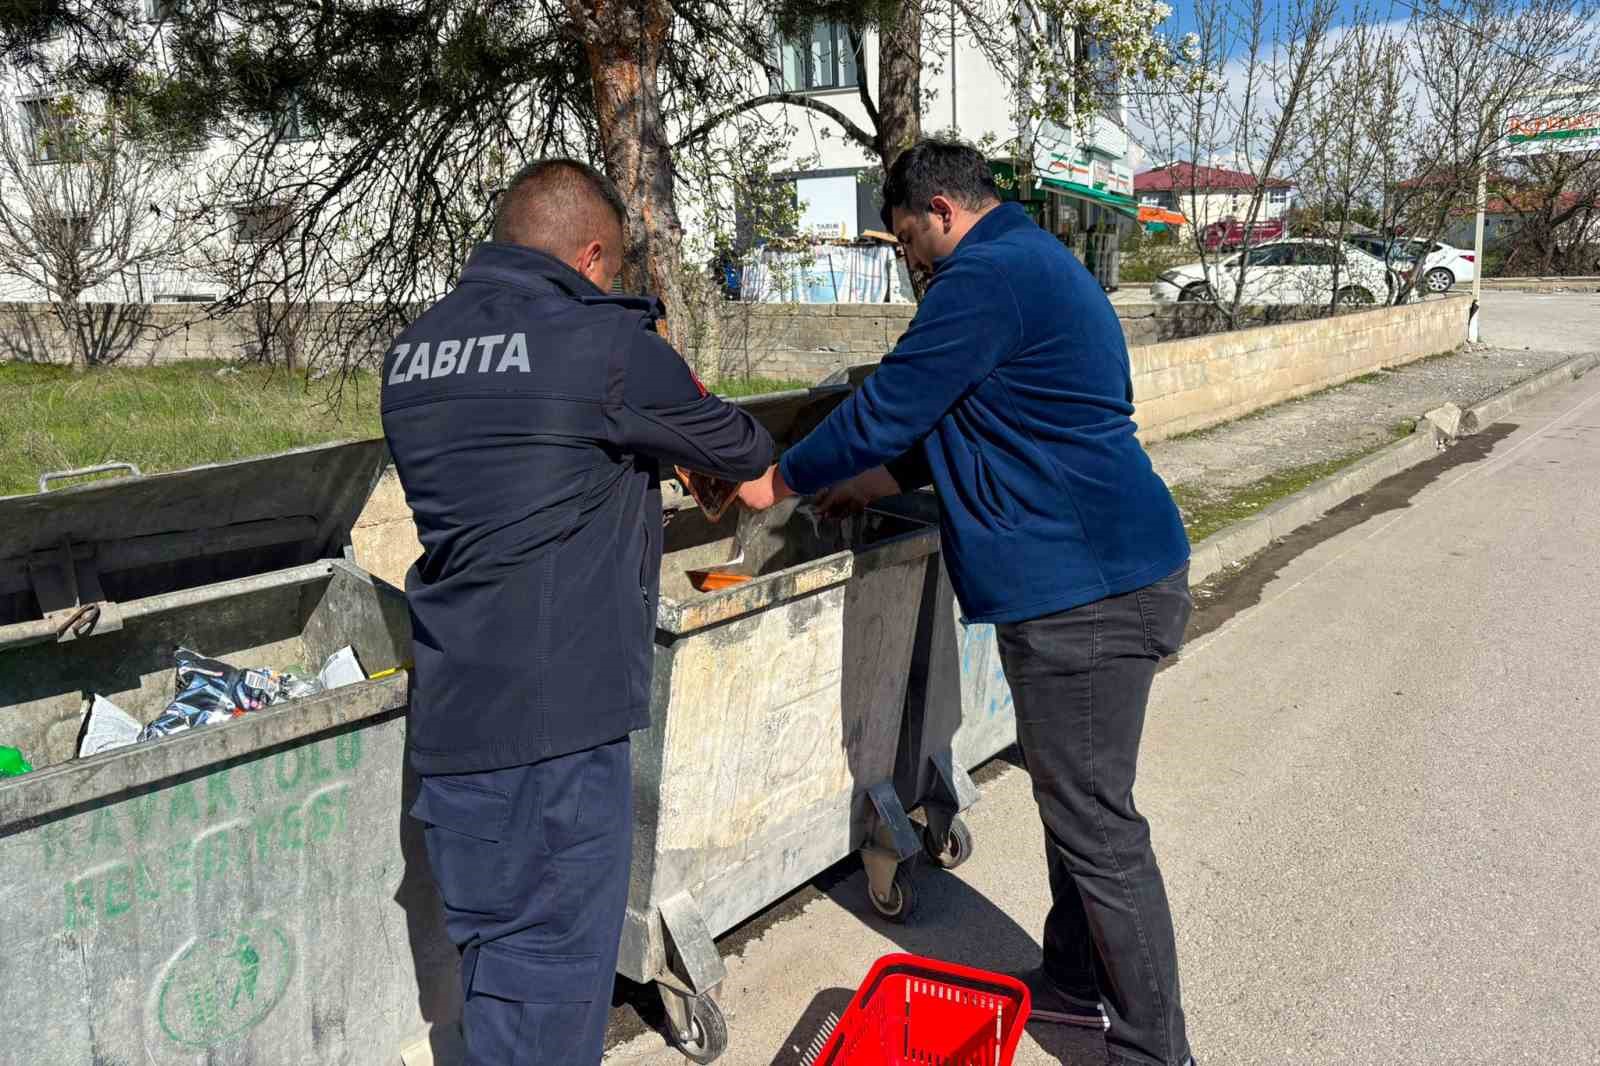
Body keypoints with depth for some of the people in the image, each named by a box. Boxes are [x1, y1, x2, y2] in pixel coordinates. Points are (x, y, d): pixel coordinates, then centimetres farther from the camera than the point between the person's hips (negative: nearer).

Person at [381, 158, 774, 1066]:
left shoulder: (412, 353, 12)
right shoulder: (608, 343, -9)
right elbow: (737, 448, 5)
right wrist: (758, 454, 29)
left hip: (449, 717, 7)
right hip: (558, 715, -7)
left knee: (495, 951, 19)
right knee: (550, 970, 4)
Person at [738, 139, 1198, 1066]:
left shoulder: (988, 276, -15)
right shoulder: (1035, 262, 19)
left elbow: (889, 406, -12)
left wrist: (780, 481, 2)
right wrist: (889, 479, 24)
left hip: (1087, 592, -11)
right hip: (1105, 574, 11)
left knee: (1098, 827, 1)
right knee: (1076, 800, 21)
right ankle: (1076, 979, 38)